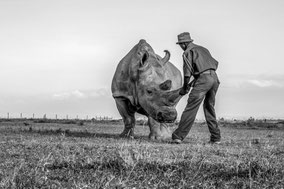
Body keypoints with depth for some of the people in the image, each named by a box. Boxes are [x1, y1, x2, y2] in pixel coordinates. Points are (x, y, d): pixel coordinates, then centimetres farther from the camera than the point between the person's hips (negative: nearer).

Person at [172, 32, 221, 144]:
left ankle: (178, 136, -8)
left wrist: (185, 88, 8)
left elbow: (187, 72, -5)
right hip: (215, 78, 7)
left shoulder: (188, 52, 4)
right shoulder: (203, 49, 27)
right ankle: (216, 137, 16)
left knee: (191, 108, -6)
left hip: (203, 79, -7)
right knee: (209, 108, 18)